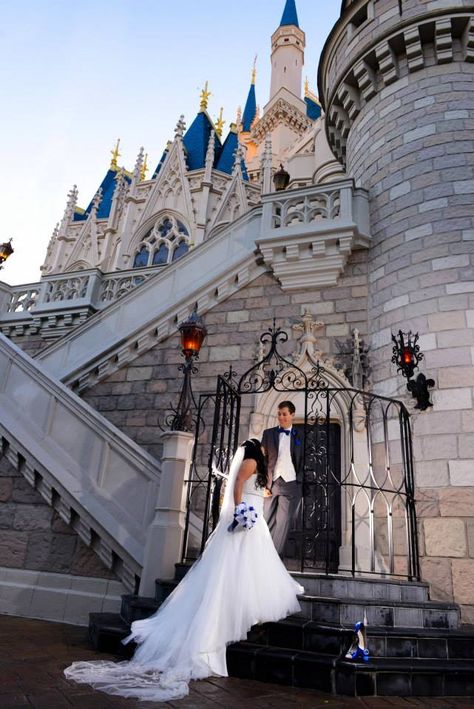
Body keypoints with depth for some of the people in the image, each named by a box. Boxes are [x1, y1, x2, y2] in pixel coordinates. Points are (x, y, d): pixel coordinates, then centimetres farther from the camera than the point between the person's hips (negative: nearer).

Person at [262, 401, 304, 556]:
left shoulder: (299, 437, 7)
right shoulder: (268, 433, 8)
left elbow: (302, 462, 8)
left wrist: (299, 483, -2)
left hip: (290, 485, -1)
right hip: (271, 483, 1)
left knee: (282, 522, 1)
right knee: (266, 522, 4)